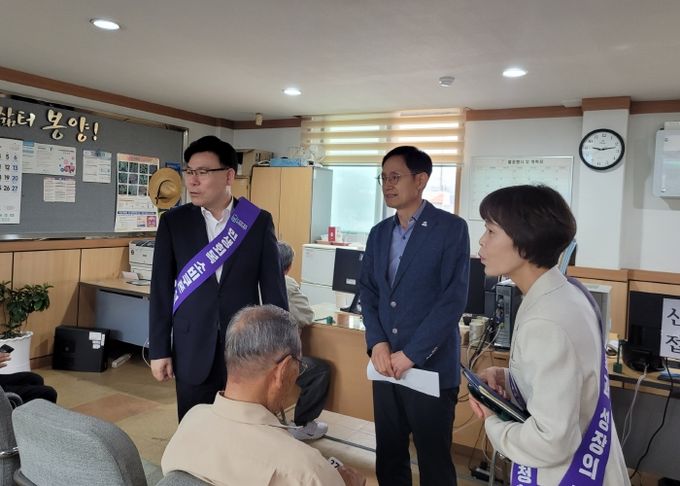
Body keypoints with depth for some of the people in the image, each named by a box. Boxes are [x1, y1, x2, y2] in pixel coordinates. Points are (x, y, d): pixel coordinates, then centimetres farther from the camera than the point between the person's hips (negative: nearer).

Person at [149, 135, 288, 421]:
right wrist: (159, 350, 0)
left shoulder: (259, 222, -3)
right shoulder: (173, 222, 0)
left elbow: (273, 287, -1)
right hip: (192, 351, 1)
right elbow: (161, 290, 2)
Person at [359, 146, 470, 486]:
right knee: (388, 457, 16)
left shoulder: (452, 228, -8)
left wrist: (411, 354, -15)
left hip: (431, 367, -5)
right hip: (386, 364, 5)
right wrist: (377, 344, -6)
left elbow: (454, 297, -14)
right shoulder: (379, 233, 11)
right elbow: (367, 291, 9)